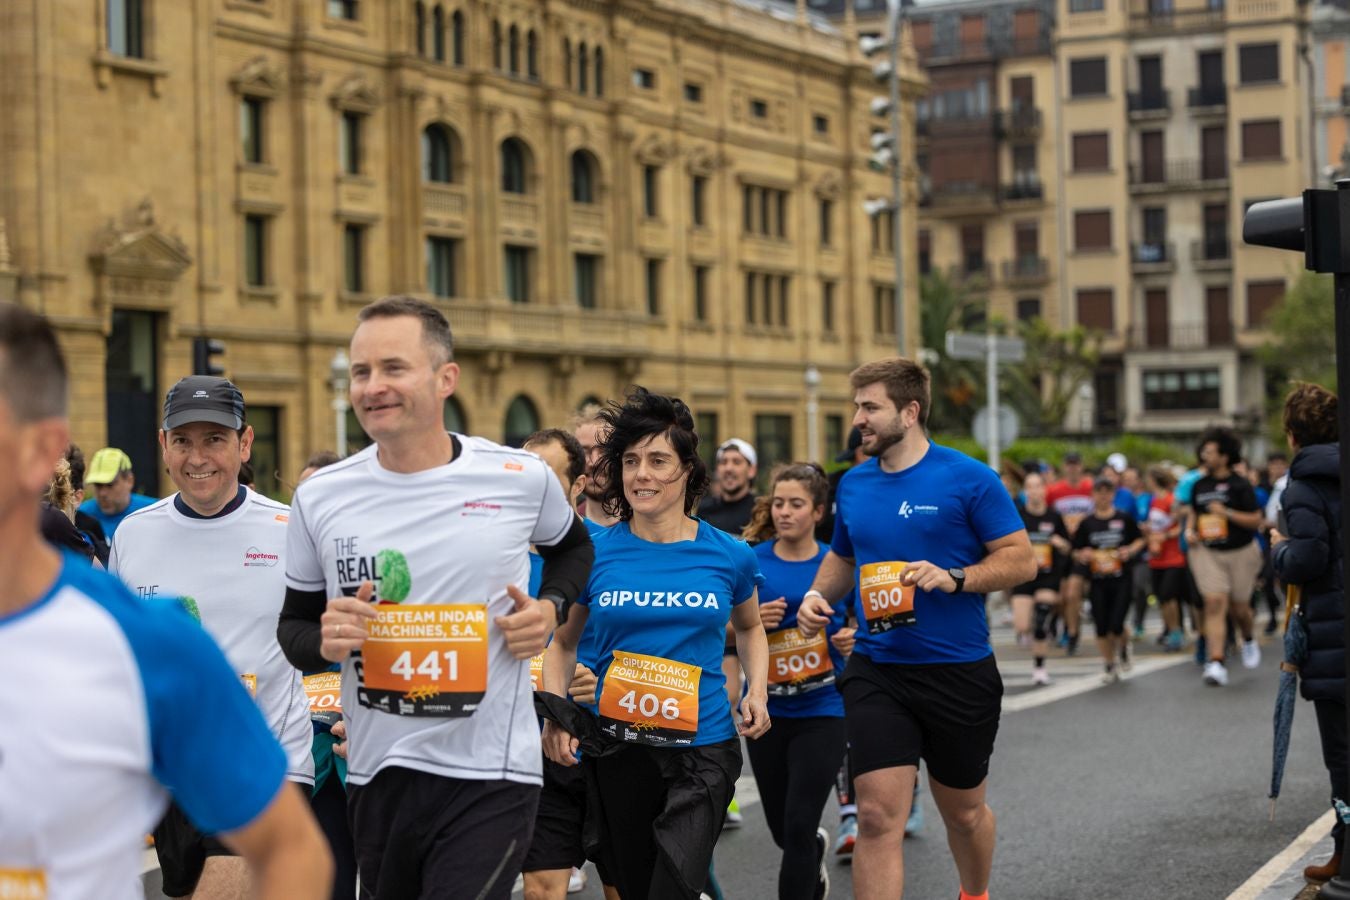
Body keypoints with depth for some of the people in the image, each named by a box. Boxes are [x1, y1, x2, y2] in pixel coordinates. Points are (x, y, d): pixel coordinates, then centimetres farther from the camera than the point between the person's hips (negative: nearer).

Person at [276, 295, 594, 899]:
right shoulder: (320, 497, 0)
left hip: (491, 776, -3)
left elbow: (572, 547, 19)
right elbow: (293, 626, 11)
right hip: (376, 774, 3)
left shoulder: (521, 479, -3)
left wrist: (550, 606, -1)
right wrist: (323, 641, -12)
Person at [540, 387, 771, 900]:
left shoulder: (729, 556, 0)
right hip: (618, 747, 2)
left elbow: (749, 627, 21)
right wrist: (555, 716, -3)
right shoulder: (595, 554, -1)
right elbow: (563, 644, 12)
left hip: (703, 747, -2)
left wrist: (757, 693, 4)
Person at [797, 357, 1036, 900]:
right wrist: (818, 596, 3)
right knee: (877, 818, -10)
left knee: (963, 812, 15)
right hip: (876, 673, 3)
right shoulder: (854, 484, 7)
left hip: (960, 672, -3)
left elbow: (1021, 560, -8)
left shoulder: (968, 478, -8)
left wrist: (953, 577, -22)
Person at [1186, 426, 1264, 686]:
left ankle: (1249, 641, 44)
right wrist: (1190, 530, 2)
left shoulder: (1240, 485, -9)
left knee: (1239, 607, 10)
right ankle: (1216, 663, -18)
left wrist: (1226, 512, -21)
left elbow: (1256, 520, -10)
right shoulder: (1199, 485, 6)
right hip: (1207, 551, 3)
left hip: (1240, 552, -2)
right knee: (1214, 604, -12)